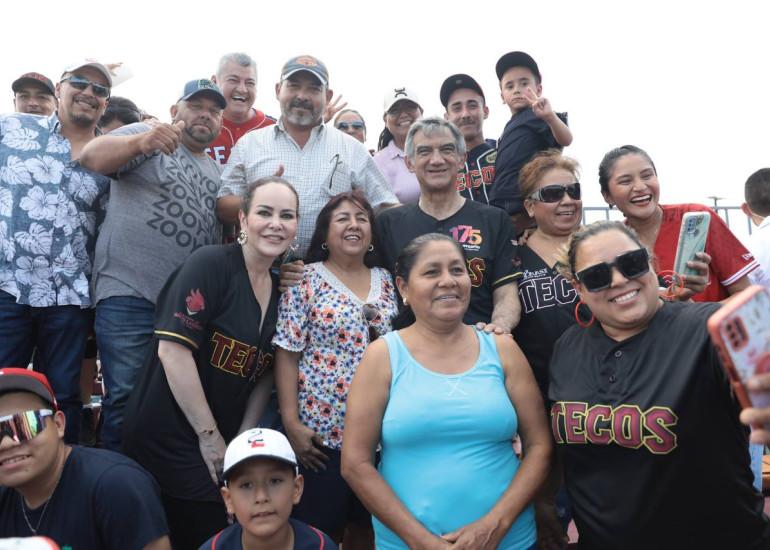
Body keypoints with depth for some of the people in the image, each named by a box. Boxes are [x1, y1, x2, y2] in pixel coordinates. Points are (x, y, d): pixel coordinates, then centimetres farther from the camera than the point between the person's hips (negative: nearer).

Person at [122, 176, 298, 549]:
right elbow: (173, 350, -22)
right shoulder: (210, 264, -15)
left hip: (222, 443, 7)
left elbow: (264, 372, 10)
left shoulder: (280, 290, 6)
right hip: (169, 438, -7)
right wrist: (209, 436, -17)